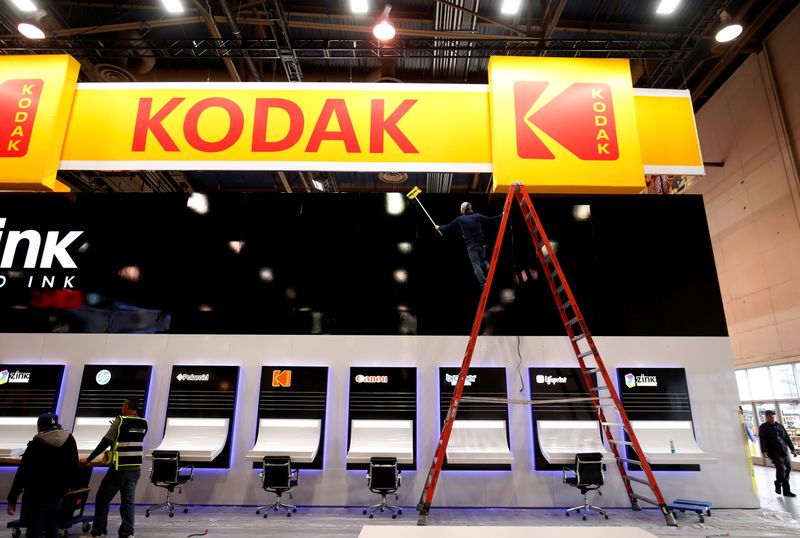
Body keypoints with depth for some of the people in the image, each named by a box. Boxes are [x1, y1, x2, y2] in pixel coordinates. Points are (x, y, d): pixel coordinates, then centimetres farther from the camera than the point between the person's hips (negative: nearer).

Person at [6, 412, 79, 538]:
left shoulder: (36, 444, -13)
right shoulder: (69, 440, -2)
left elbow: (22, 473, -15)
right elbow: (74, 469, 3)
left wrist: (12, 499, -9)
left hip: (36, 496, -4)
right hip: (57, 494, 4)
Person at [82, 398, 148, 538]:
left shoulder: (120, 421, -11)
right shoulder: (143, 424, 4)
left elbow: (105, 442, -13)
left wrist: (88, 460, -5)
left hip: (120, 468, -5)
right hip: (135, 468, 5)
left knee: (102, 499, 11)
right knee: (128, 501, 10)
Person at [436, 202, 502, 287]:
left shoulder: (459, 219, 3)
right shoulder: (477, 216, 5)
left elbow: (447, 226, 11)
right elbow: (490, 219, 11)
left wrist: (439, 227, 30)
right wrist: (501, 215, 24)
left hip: (470, 245, -2)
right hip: (481, 243, 2)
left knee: (476, 264, 2)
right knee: (483, 260, 19)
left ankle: (484, 284, -8)